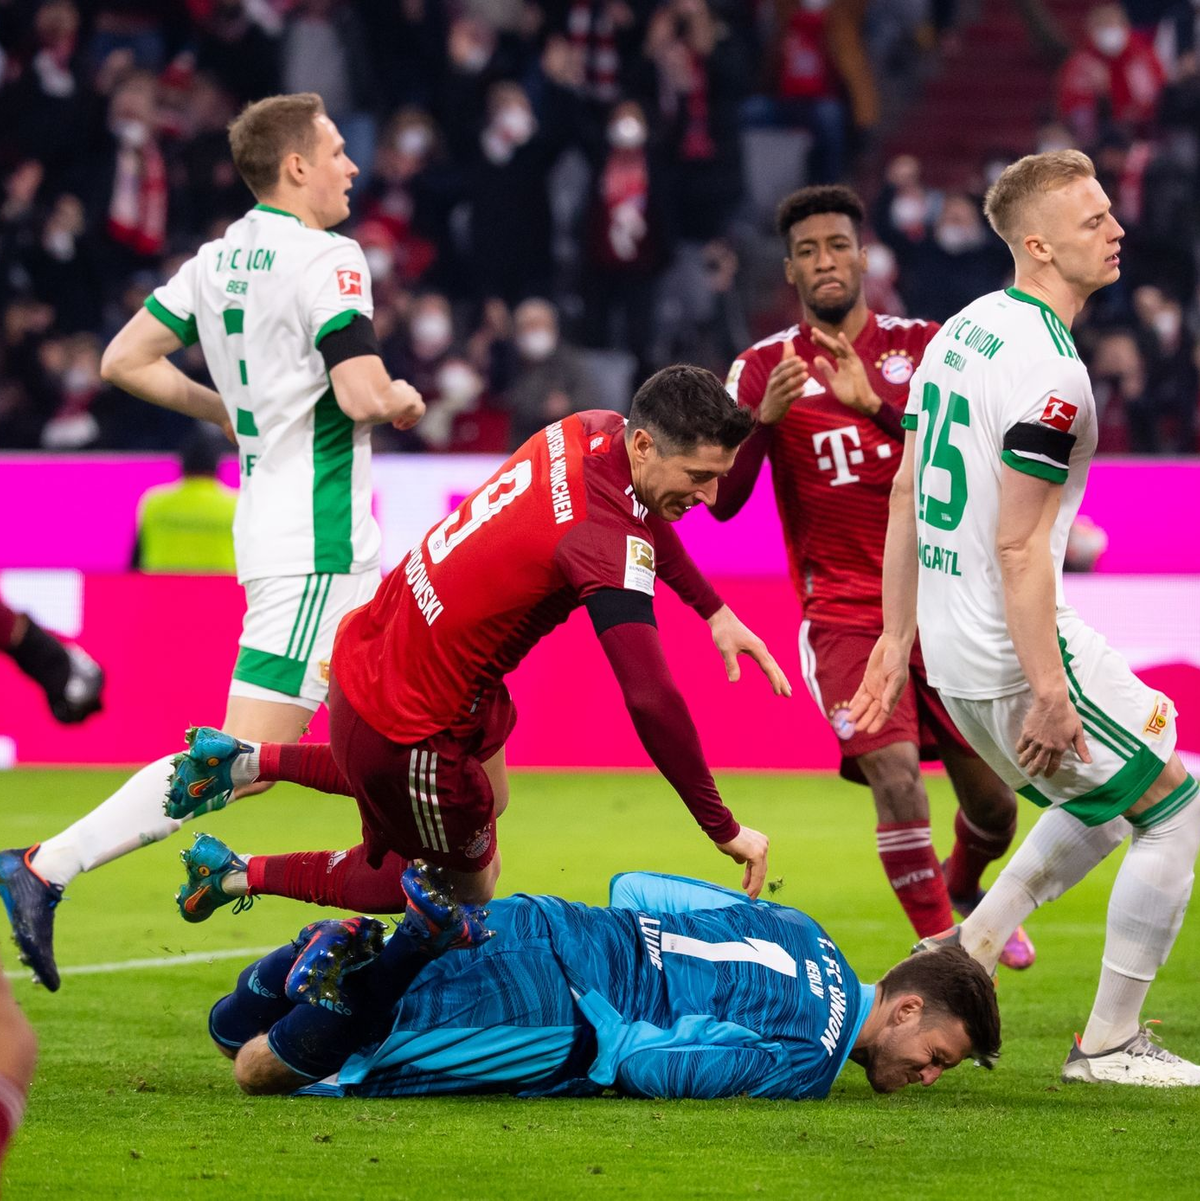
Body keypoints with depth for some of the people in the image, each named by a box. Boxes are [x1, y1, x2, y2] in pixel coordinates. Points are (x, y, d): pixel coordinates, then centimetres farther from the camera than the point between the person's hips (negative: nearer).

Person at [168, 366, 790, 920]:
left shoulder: (592, 431, -4)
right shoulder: (610, 547, -31)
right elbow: (651, 701, -37)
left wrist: (714, 610, 13)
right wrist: (724, 830, -29)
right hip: (405, 727, -9)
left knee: (488, 800, 33)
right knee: (466, 887, 16)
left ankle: (247, 761, 31)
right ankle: (238, 875, 23)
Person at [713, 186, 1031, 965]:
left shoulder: (921, 345, 5)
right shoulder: (765, 367, 3)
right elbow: (723, 500, -3)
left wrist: (875, 406, -24)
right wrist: (765, 417, -21)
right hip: (845, 615, -2)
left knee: (993, 803, 7)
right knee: (896, 778, -23)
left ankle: (962, 891, 41)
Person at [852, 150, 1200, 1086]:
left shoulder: (960, 332, 9)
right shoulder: (1049, 373, -20)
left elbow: (906, 496, 14)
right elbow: (1017, 544, -23)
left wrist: (897, 636, 19)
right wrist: (1047, 691, -21)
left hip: (951, 654, 9)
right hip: (1017, 652, -9)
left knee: (1100, 803, 25)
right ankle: (1109, 1044, 6)